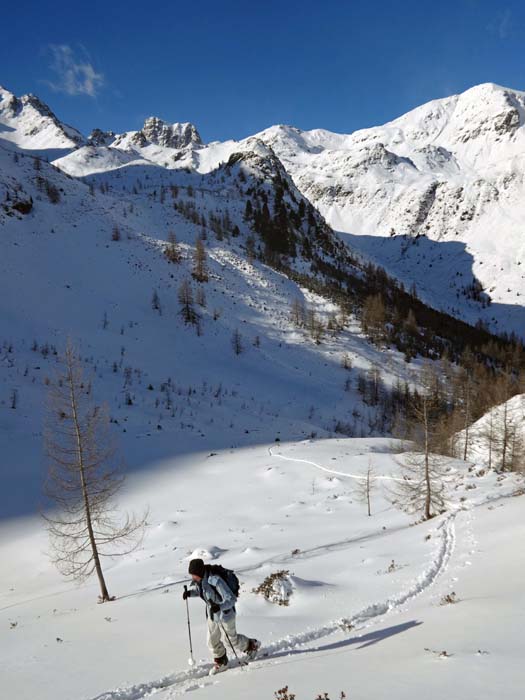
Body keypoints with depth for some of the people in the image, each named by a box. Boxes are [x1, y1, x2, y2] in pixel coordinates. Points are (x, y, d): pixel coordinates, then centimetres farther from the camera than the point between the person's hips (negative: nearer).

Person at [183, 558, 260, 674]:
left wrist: (220, 607, -50)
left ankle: (252, 645, 40)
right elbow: (198, 590, 12)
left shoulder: (216, 580, -36)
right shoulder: (199, 579, -12)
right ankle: (221, 663, 39)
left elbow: (232, 599, -33)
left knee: (230, 639, 13)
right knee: (212, 640, 15)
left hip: (225, 614, -7)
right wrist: (189, 592, -9)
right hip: (212, 613, 7)